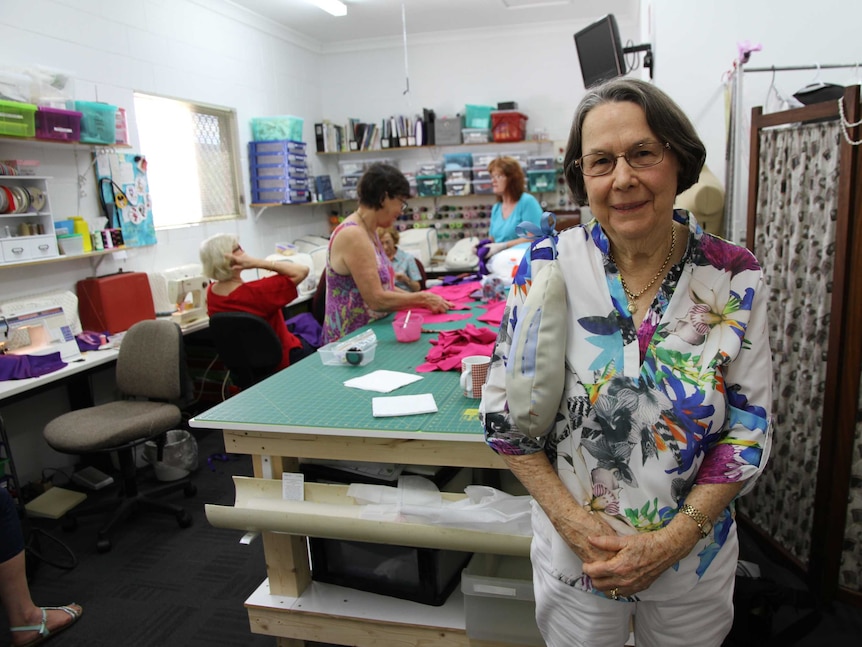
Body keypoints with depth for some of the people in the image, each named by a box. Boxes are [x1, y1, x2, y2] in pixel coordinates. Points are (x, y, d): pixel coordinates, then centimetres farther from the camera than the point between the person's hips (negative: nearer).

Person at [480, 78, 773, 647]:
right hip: (573, 554, -1)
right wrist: (573, 522, -15)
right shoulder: (549, 267, -15)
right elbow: (506, 413, -10)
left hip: (696, 560, 1)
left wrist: (672, 541, -13)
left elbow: (750, 429, -6)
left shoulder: (735, 278, -11)